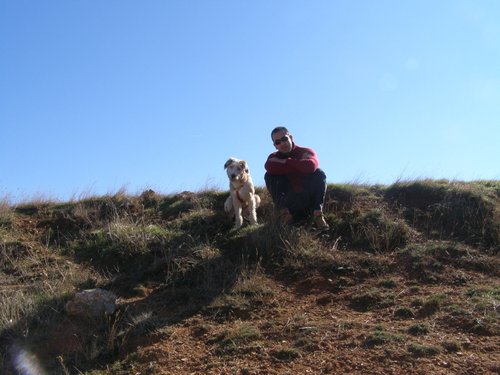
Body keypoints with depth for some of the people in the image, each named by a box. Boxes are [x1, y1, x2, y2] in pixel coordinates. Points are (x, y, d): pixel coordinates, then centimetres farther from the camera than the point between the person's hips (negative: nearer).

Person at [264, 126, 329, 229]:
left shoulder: (305, 152, -4)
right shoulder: (274, 157, 3)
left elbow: (311, 166, -31)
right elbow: (269, 166, -26)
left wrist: (286, 162, -19)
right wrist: (299, 166, -22)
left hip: (309, 198, -1)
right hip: (289, 201, 1)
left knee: (319, 173, -24)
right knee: (269, 176, -15)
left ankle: (318, 214, -23)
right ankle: (284, 212, -19)